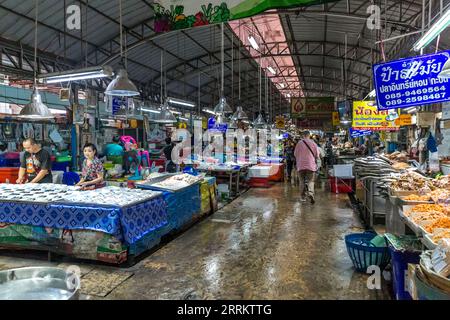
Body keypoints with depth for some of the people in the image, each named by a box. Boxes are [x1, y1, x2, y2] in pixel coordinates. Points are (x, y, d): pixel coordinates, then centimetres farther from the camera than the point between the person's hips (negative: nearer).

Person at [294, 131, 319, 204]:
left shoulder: (299, 143, -2)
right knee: (311, 181, 3)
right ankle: (310, 193, -20)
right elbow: (317, 155, 1)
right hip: (311, 165, -1)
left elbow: (295, 154, 5)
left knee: (302, 181, 11)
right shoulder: (313, 143, -2)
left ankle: (302, 197, 14)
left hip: (301, 165, 1)